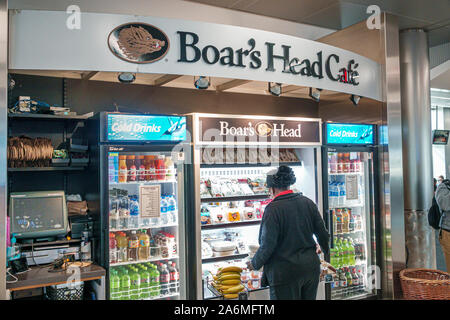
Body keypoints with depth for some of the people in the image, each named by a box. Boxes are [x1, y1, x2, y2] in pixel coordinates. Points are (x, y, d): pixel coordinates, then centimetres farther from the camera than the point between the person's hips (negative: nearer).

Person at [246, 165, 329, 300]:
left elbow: (267, 245, -17)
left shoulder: (273, 209, -16)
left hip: (285, 272, -6)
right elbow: (322, 234, 8)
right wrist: (328, 254, 27)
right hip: (311, 268, 6)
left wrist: (255, 264, 0)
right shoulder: (307, 202, 2)